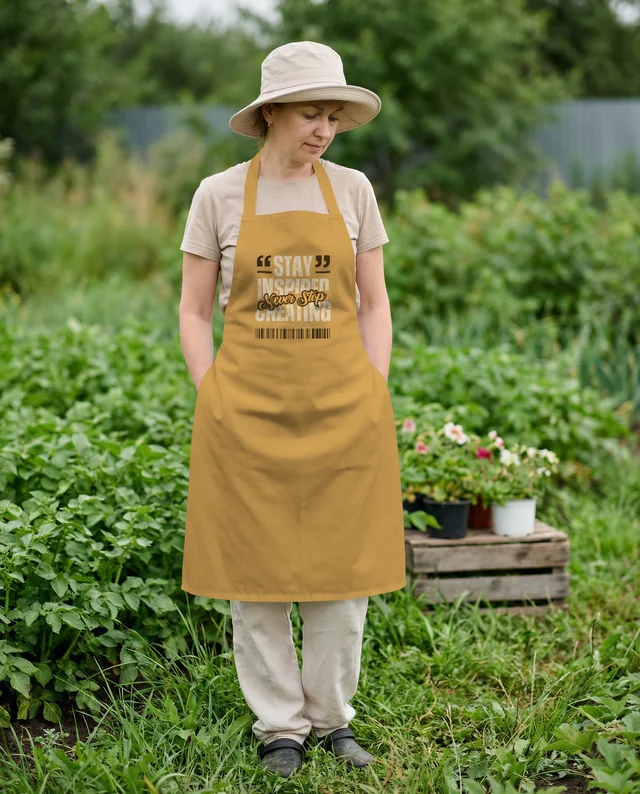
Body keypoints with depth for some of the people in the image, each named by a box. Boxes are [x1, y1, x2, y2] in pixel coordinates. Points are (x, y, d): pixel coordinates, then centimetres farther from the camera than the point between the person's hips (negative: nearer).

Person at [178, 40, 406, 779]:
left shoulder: (352, 190, 5)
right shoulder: (218, 196, 1)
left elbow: (374, 303, 10)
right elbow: (194, 311, 5)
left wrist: (373, 397, 1)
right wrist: (213, 403, -4)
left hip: (341, 405, 1)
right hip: (249, 407, -1)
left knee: (343, 565, 6)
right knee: (255, 569, 3)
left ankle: (333, 715, 22)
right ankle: (279, 724, 18)